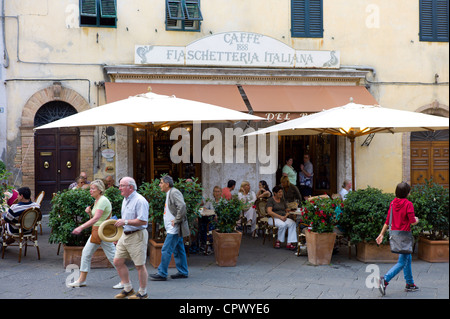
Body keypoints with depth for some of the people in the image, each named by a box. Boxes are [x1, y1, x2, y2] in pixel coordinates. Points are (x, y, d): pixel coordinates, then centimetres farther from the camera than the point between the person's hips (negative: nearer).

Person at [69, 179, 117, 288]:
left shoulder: (103, 200, -17)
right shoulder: (97, 201, 13)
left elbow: (96, 218, -27)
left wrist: (81, 227, -31)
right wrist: (89, 212, 0)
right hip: (96, 231, 10)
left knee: (112, 256, -4)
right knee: (86, 253, 10)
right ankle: (81, 280, 18)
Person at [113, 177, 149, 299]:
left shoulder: (140, 201, -17)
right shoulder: (125, 200, 14)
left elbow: (143, 221, -23)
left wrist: (125, 222, -21)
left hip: (137, 235, -9)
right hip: (125, 235, 9)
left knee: (139, 265, -1)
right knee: (117, 261, 8)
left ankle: (143, 293, 13)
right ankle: (128, 288, 21)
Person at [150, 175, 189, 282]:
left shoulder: (174, 192, -15)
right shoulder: (169, 193, 16)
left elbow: (182, 206, -28)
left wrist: (176, 221, -22)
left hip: (174, 229, -10)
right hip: (174, 229, 10)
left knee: (166, 250, -7)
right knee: (178, 250, 14)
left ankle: (162, 274, -1)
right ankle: (183, 272, 21)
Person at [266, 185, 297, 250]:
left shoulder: (282, 201, 19)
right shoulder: (270, 200, -1)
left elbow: (287, 211, 18)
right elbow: (269, 212, -15)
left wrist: (286, 216, -6)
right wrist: (280, 217, -21)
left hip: (283, 218, 6)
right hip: (273, 218, -5)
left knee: (293, 223, -26)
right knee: (283, 225, -36)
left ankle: (289, 243, -32)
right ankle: (279, 241, -13)